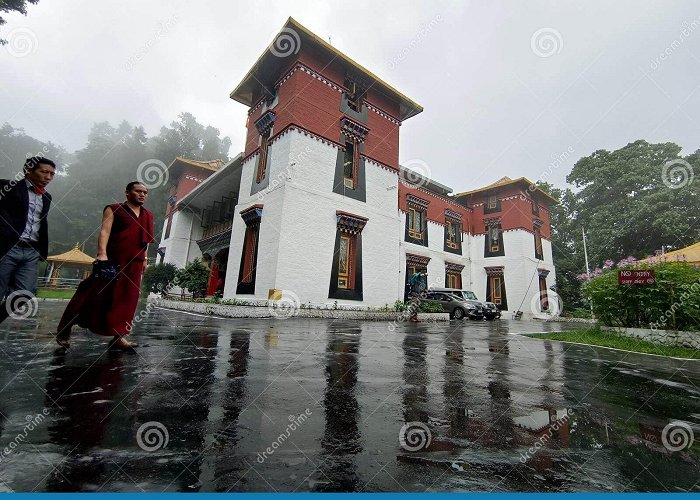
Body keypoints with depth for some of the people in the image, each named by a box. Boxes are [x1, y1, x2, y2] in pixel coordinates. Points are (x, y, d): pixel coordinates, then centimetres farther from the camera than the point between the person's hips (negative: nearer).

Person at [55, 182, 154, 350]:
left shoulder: (148, 215, 17)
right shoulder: (113, 210, 2)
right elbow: (105, 231, -11)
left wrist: (144, 259, 15)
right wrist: (102, 254, -23)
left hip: (134, 264, 5)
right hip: (112, 260, -4)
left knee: (127, 300, 2)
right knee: (94, 295, 0)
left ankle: (119, 336, 6)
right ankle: (64, 330, 18)